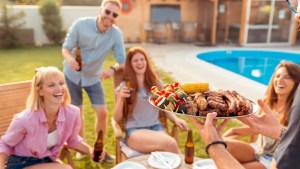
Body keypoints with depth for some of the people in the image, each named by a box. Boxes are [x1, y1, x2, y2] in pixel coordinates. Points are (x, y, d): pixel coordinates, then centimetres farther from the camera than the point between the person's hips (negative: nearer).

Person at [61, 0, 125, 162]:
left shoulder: (116, 33, -20)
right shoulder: (80, 24, -23)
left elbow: (122, 61, -17)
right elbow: (66, 47, -16)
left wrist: (113, 69, -40)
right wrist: (69, 59, -39)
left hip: (93, 77, 1)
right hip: (72, 74, -1)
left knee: (102, 113, -2)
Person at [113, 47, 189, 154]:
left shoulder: (156, 83, 13)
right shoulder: (124, 86, 3)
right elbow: (117, 118, 2)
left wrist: (175, 119, -1)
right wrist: (121, 98, -14)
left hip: (156, 127, 3)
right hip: (135, 131, -3)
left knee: (170, 145, -33)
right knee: (170, 144, -31)